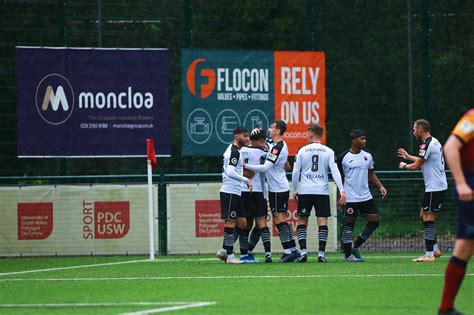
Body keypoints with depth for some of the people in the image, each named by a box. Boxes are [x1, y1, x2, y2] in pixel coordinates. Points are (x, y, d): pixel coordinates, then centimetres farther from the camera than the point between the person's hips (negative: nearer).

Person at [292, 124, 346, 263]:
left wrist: (295, 191, 12)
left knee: (302, 221, 8)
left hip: (305, 191, 0)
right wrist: (341, 191, -7)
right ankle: (321, 254, -7)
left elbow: (296, 172, 2)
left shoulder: (302, 150, 2)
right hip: (322, 191, 0)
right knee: (322, 221, 1)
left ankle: (303, 251, -3)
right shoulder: (328, 152, 3)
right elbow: (335, 171, -5)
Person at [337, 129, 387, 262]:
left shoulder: (367, 156, 8)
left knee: (374, 222, 2)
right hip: (350, 198, -5)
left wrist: (380, 186, 3)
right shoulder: (343, 157, -5)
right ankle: (347, 255, 5)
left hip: (366, 196, 5)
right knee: (349, 224, -3)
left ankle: (356, 247, 16)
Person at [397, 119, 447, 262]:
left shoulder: (427, 144, -17)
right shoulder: (434, 142, 14)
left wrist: (404, 166, 6)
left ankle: (429, 255, -11)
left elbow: (416, 166, -14)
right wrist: (407, 156, 34)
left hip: (434, 188, -10)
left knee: (428, 218, -10)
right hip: (438, 185, 10)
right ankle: (435, 249, 17)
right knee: (424, 216, 16)